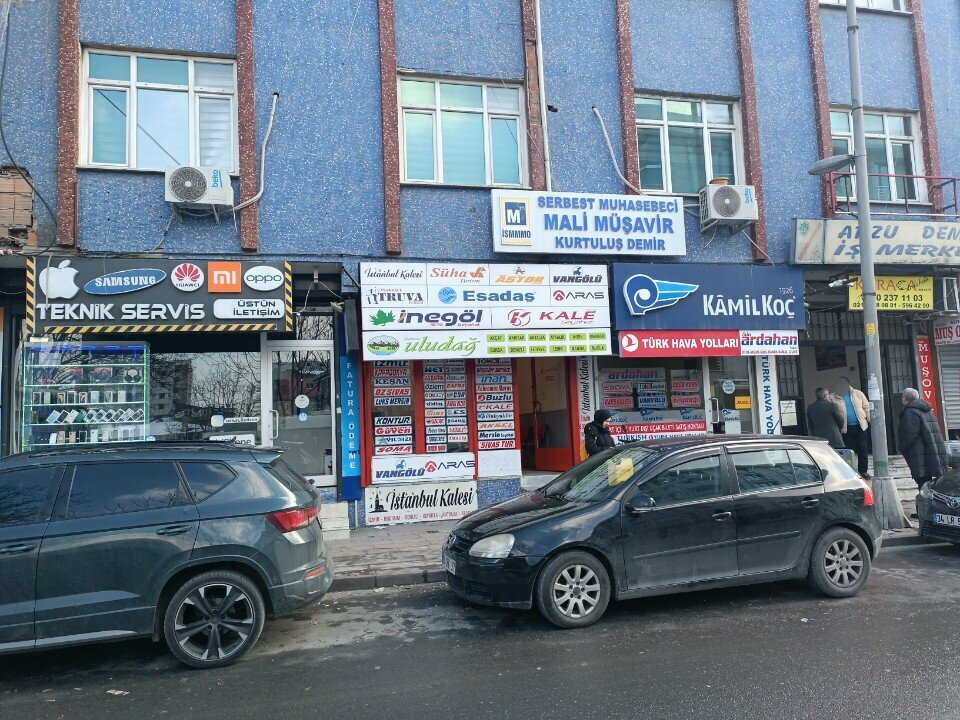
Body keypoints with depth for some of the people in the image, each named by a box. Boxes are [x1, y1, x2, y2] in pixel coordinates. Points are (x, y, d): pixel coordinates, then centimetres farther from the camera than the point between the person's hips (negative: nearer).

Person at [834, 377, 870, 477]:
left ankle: (863, 471, 14)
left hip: (860, 426, 1)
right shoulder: (835, 398, 0)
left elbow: (867, 407, 8)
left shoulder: (858, 394, 5)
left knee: (862, 449, 5)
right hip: (846, 428, -1)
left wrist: (871, 421, 1)